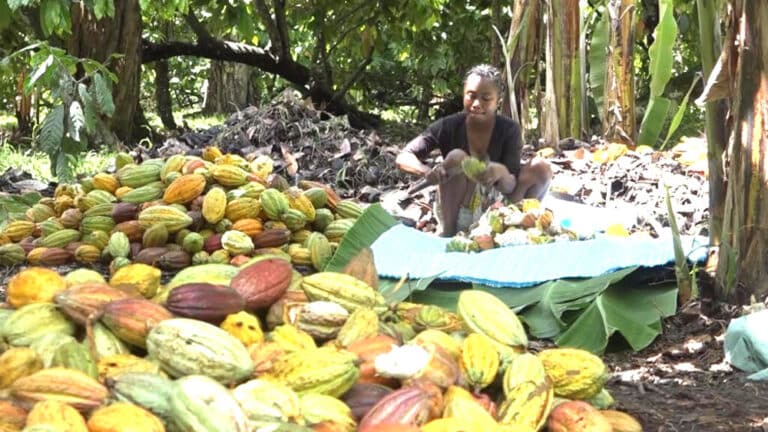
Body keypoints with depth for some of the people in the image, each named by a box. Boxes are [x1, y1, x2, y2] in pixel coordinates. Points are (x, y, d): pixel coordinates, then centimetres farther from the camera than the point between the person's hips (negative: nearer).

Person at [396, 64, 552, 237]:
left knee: (541, 167, -19)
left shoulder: (509, 129, -13)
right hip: (456, 211, -1)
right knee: (457, 158, -29)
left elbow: (512, 188, -17)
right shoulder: (449, 126, -14)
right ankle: (446, 231, -17)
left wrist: (501, 173, -43)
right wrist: (427, 171, -40)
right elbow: (403, 157, -17)